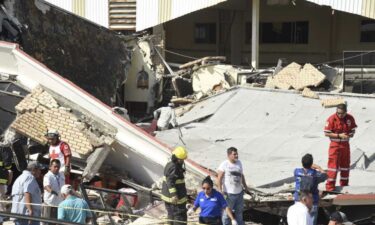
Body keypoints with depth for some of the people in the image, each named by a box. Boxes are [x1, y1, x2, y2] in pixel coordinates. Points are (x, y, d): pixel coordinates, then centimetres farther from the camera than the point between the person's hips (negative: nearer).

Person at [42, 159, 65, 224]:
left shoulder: (61, 176, 12)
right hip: (50, 204, -7)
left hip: (60, 204, 8)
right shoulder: (47, 176, -13)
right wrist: (51, 191, -54)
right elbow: (46, 186, -32)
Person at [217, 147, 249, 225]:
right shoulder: (224, 164, -13)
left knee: (239, 211, 20)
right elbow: (219, 178, -15)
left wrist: (245, 186, 22)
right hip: (229, 193, -7)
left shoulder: (239, 163, 6)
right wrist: (220, 189, -23)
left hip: (239, 192, 7)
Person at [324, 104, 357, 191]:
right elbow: (326, 133, -14)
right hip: (335, 144, -5)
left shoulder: (350, 118, -2)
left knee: (345, 164, 14)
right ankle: (330, 185, -1)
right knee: (333, 164, -7)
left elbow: (353, 129, 12)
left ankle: (344, 184, 28)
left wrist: (350, 134, -11)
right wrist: (339, 135, -20)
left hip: (345, 144, 5)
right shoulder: (332, 119, -15)